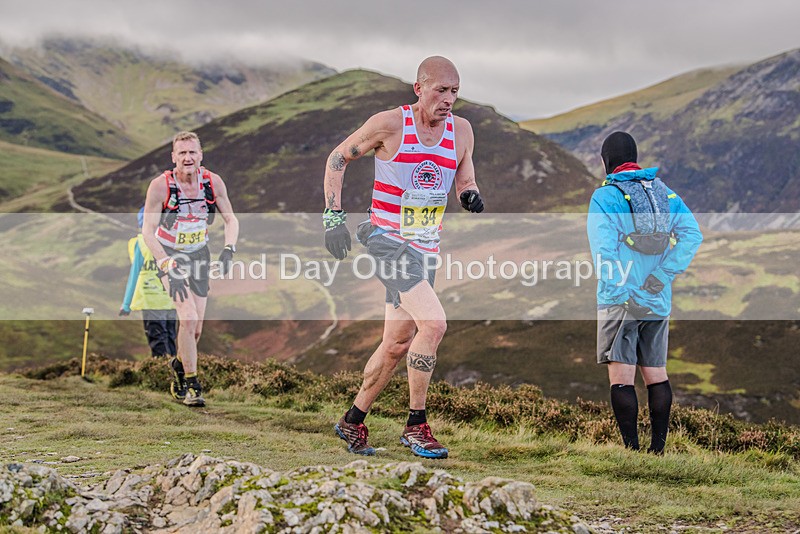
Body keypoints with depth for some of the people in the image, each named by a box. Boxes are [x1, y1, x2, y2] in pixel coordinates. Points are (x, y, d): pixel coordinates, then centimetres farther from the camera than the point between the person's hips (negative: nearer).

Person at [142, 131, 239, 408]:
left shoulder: (213, 182, -12)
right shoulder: (160, 185, -21)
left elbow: (231, 219, 1)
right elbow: (147, 231, -18)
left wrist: (228, 249, -17)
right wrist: (168, 266, -28)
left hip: (199, 255, 4)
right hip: (169, 255, -3)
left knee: (195, 329, 5)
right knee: (188, 319, -20)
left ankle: (180, 365, 37)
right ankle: (191, 384, -5)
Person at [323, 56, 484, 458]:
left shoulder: (461, 131, 2)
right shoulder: (389, 124, -12)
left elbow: (464, 182, 15)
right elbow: (338, 157, 0)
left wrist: (470, 196, -10)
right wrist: (333, 216, -6)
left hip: (425, 247, 7)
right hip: (387, 240, -6)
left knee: (398, 343, 12)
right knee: (433, 323, -22)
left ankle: (353, 421, 29)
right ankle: (416, 426, -10)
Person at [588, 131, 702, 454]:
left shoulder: (605, 197, -4)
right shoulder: (666, 194, 10)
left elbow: (603, 250, -17)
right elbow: (692, 234, -3)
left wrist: (620, 294, -15)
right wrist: (659, 279, -7)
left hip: (621, 303, -5)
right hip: (658, 302, 5)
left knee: (621, 377, -4)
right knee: (656, 373, 13)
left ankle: (631, 449, -8)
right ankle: (658, 448, 15)